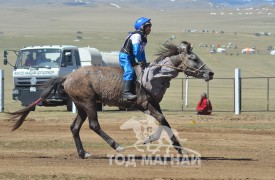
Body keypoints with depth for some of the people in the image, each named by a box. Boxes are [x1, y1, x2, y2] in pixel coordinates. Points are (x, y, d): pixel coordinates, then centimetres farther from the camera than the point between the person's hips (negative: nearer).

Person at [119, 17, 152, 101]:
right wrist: (141, 61, -15)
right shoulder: (136, 36, -20)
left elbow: (142, 51, 19)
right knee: (129, 71, -28)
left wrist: (144, 63, 11)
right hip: (125, 56, -10)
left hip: (131, 58, 10)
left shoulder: (143, 37, 11)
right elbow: (136, 51, -26)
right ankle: (126, 93, -38)